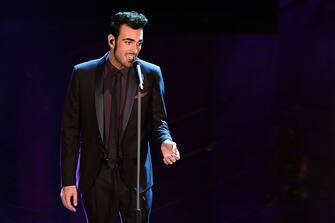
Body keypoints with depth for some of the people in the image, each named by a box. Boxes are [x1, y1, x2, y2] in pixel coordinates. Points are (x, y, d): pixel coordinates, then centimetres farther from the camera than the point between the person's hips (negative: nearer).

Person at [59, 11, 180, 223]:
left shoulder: (151, 74, 0)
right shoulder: (83, 74, 0)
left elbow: (158, 121, 5)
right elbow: (71, 129, 2)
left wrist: (165, 141, -19)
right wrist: (68, 181, -2)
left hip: (135, 176, 0)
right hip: (95, 178, 0)